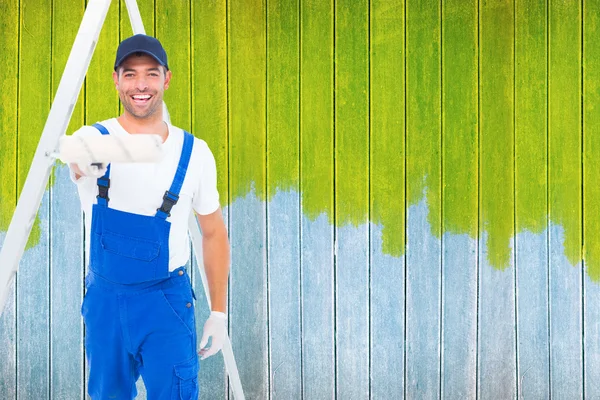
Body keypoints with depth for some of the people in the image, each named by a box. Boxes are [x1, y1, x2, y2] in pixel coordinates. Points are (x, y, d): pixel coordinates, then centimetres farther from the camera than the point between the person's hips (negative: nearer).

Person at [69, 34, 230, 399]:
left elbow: (214, 233, 7)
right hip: (104, 299, 1)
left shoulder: (195, 153, -4)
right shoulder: (96, 137, -8)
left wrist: (219, 313, 4)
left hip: (167, 301, -1)